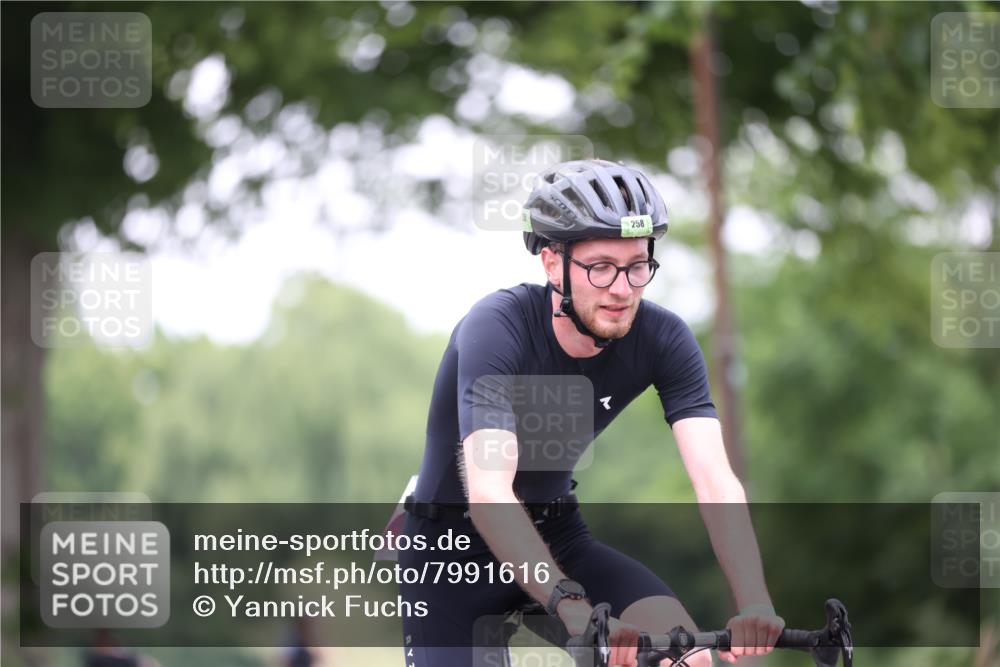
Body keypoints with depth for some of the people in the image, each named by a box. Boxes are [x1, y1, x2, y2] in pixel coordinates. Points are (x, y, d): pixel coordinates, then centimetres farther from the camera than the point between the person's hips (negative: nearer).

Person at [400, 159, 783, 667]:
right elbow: (488, 492, -40)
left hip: (556, 537, 3)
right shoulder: (496, 329, -28)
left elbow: (714, 478, -24)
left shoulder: (662, 339, -16)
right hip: (456, 549, -3)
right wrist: (573, 607, -53)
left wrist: (755, 604, -41)